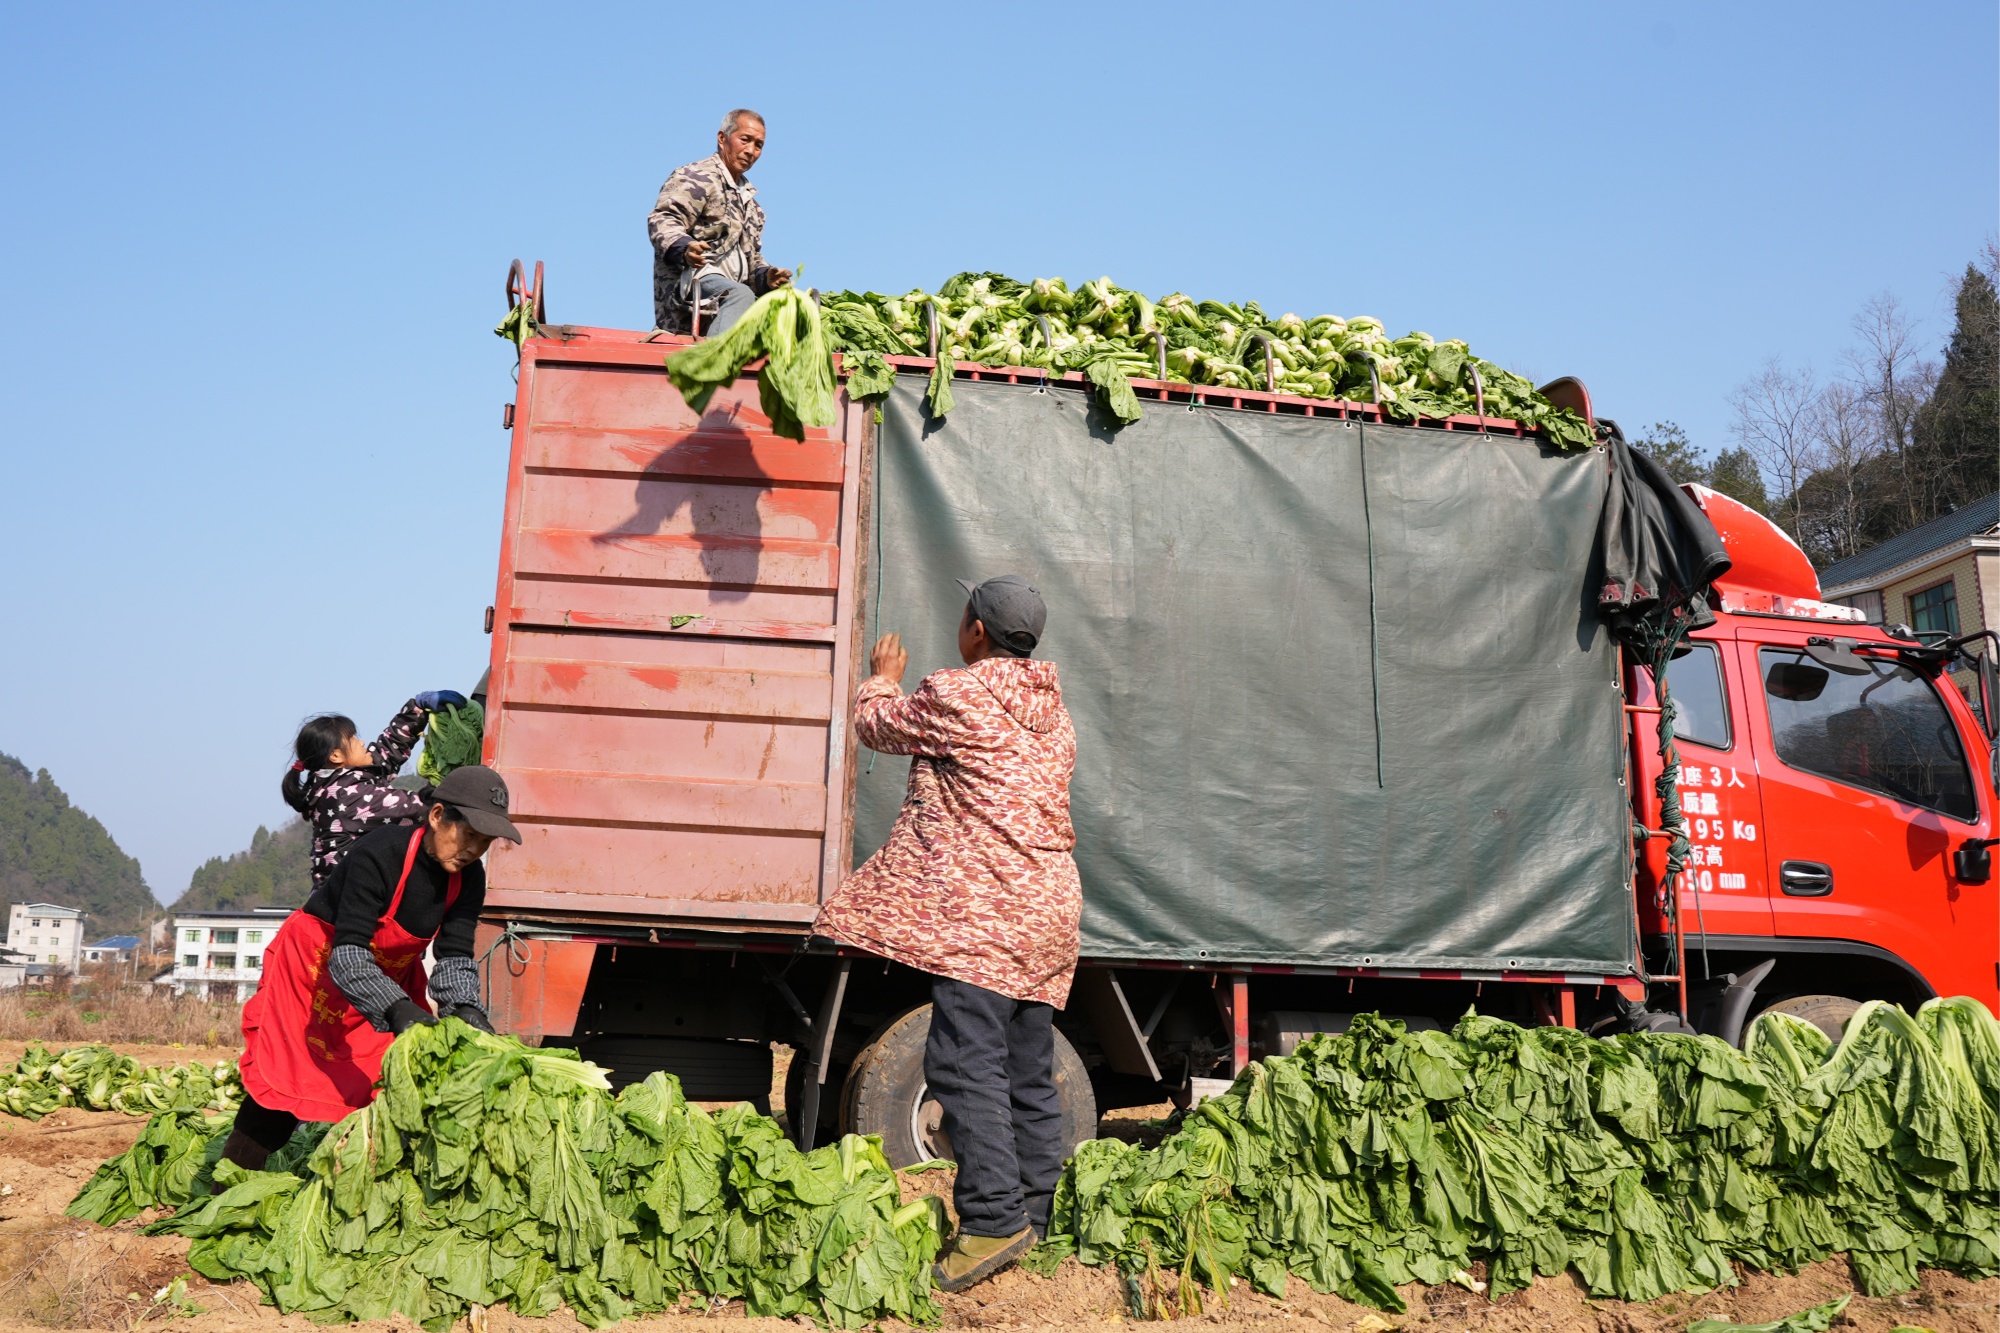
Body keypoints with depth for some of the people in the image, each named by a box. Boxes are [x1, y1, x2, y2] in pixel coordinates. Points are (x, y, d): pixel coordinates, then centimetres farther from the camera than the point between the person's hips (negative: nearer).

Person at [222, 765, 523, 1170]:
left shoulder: (468, 878, -13)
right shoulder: (380, 854, -33)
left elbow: (455, 956, -15)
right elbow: (346, 957, -36)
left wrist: (465, 1009, -34)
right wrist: (396, 1009, -49)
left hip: (390, 975, 6)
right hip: (316, 964, -6)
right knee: (285, 1080, -5)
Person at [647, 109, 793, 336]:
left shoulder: (748, 199, 32)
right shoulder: (698, 177, 2)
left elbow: (752, 258, 33)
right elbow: (662, 221, -12)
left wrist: (765, 277, 9)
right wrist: (683, 249, -34)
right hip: (689, 283, -9)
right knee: (740, 296, -37)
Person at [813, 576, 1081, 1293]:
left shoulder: (954, 694, -7)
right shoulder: (1052, 708, 17)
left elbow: (877, 723, 9)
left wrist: (882, 677, 29)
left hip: (980, 904, -9)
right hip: (1048, 909, 9)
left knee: (965, 1060, -10)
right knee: (1029, 1073, 11)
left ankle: (994, 1215, -16)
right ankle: (1031, 1215, 16)